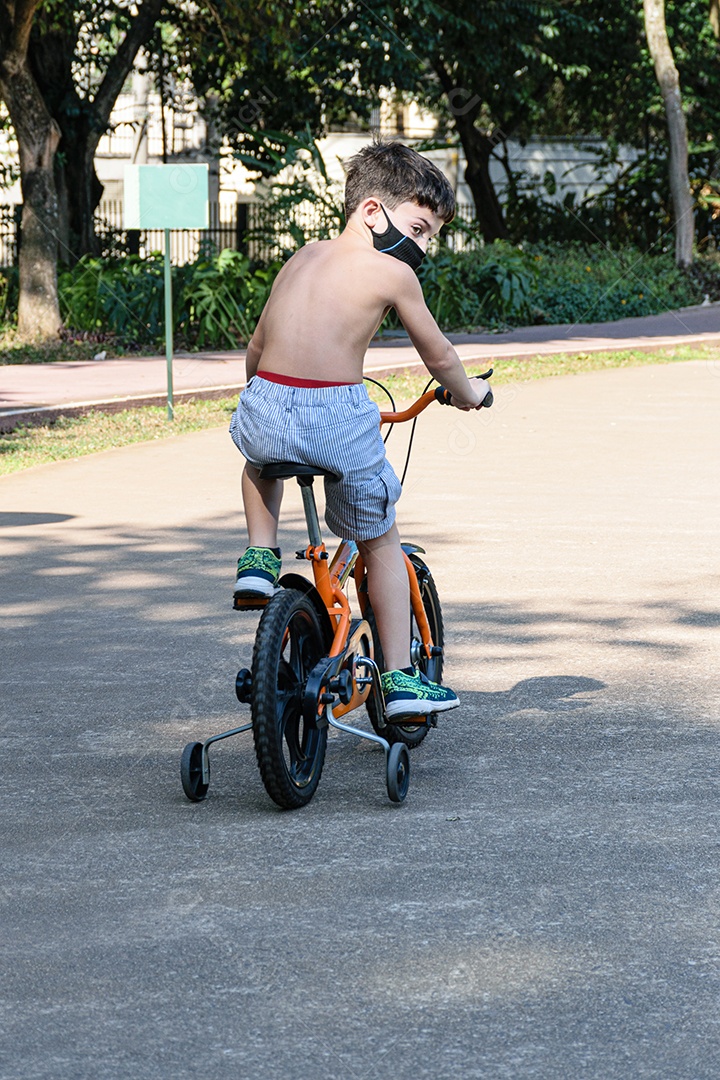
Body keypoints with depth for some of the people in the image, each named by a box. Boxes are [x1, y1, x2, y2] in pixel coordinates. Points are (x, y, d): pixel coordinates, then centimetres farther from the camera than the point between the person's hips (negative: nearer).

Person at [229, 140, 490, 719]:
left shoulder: (302, 258, 20)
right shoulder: (392, 273, 3)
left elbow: (256, 347, 28)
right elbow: (437, 353, 14)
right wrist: (466, 392, 35)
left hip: (265, 411, 4)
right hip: (338, 421, -4)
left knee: (261, 457, 43)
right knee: (382, 545, 17)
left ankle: (259, 558, 27)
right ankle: (401, 679, 17)